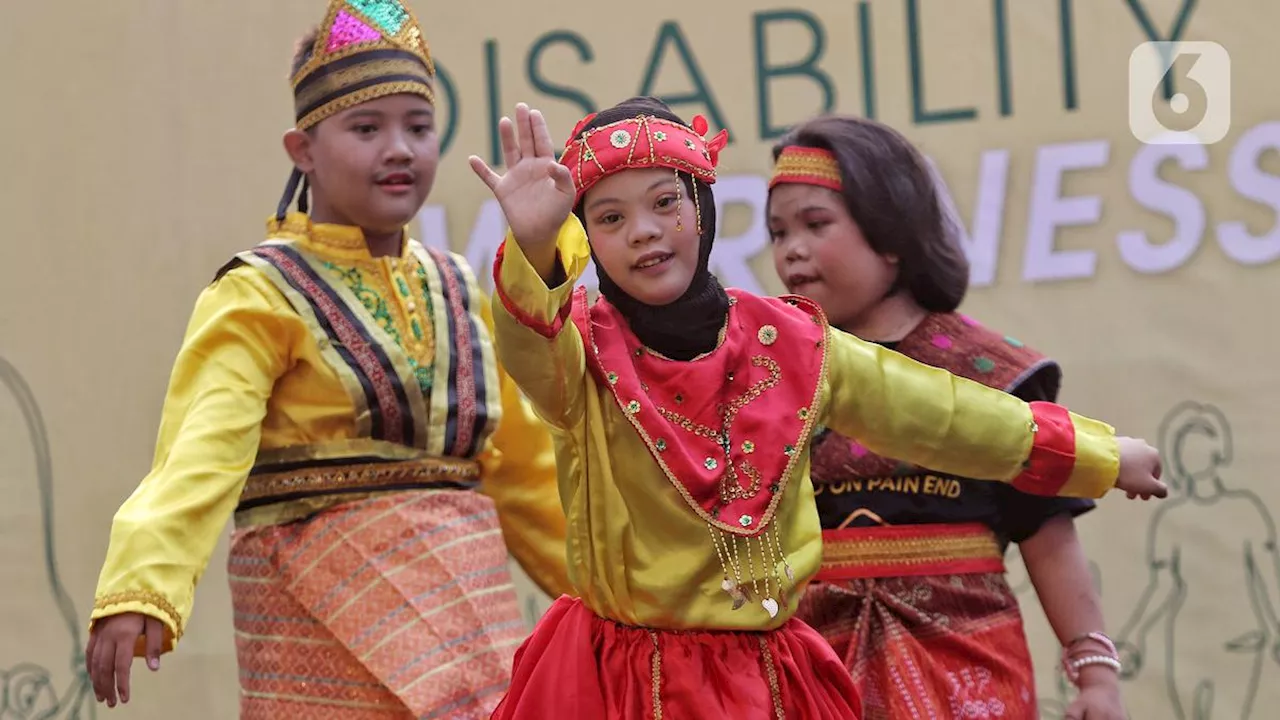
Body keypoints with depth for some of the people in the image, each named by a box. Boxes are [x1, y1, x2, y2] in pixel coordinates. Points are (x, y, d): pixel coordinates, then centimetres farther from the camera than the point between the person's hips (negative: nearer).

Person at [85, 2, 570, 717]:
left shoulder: (458, 291, 13)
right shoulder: (261, 297, -7)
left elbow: (522, 464, 20)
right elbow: (201, 450, -22)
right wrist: (140, 592, -37)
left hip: (465, 605, 6)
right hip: (329, 614, -6)